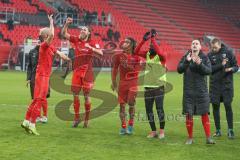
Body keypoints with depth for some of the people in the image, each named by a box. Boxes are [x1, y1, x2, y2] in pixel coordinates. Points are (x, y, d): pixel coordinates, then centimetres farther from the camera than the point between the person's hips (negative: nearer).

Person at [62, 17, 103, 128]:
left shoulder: (92, 43, -1)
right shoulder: (76, 40, 8)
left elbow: (101, 53, -11)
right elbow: (64, 34, 8)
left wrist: (91, 48, -22)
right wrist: (67, 24, -6)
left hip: (87, 72, -3)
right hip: (77, 71, 3)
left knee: (86, 96, 1)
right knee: (75, 95, 4)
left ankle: (87, 119, 12)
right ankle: (76, 118, 15)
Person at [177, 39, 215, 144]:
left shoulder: (204, 58, 3)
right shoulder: (185, 57, 5)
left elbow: (209, 71, -9)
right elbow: (179, 70, -7)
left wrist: (200, 64, -24)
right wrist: (186, 61, -21)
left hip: (202, 90, 0)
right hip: (188, 90, 1)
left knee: (205, 114, -1)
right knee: (188, 114, 2)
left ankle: (208, 137, 2)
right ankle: (190, 138, 12)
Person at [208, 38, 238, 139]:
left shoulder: (228, 53, 0)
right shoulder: (210, 55, 2)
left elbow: (236, 66, 3)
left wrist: (231, 69, -19)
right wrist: (221, 65, -17)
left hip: (227, 84, -2)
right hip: (215, 85, 2)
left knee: (228, 106, -5)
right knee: (215, 106, 3)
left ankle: (230, 130, 3)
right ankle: (218, 130, 13)